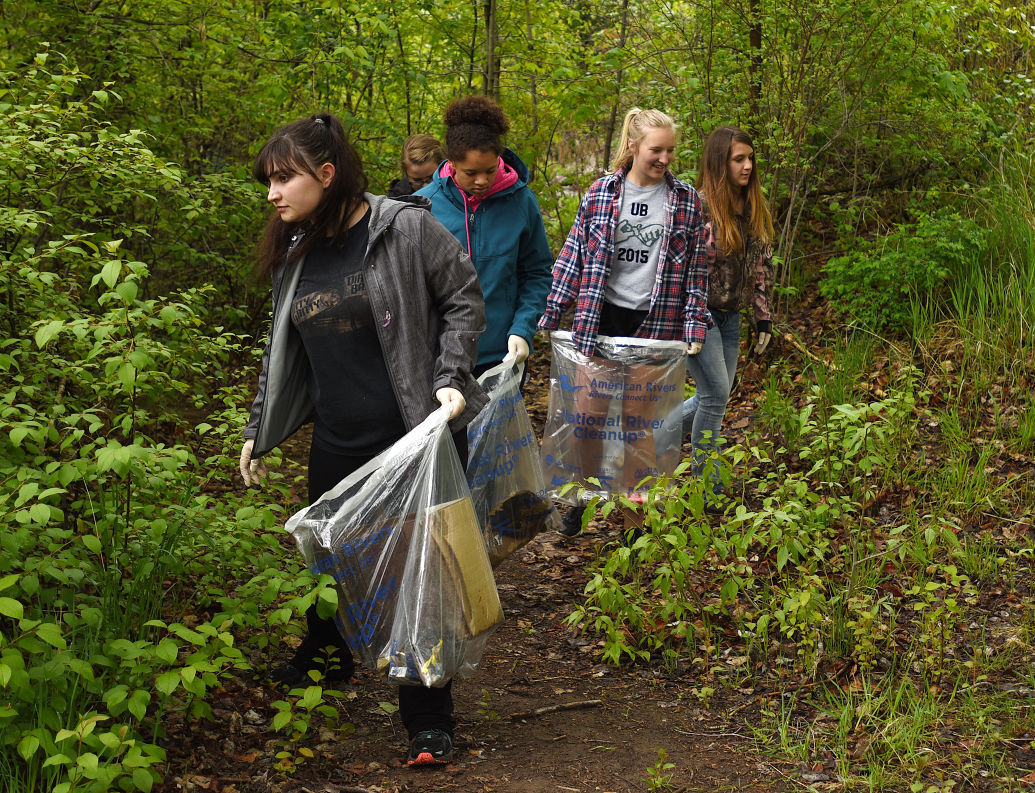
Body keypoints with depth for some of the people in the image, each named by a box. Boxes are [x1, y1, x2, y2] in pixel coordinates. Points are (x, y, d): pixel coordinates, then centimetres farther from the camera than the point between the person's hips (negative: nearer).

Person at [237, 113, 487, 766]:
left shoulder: (406, 228, -10)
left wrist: (450, 378, -14)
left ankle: (429, 720, 11)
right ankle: (327, 656, 47)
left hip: (418, 439, -5)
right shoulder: (293, 254, 9)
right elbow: (283, 352, 18)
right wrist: (260, 432, 20)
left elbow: (463, 300, -3)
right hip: (337, 444, 6)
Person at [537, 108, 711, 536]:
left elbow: (696, 267, 6)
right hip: (599, 318, 0)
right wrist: (550, 314, 3)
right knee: (589, 408, 1)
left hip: (654, 321, 0)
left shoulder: (687, 200, 2)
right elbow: (574, 256, 5)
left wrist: (695, 324, 0)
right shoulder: (599, 194, 1)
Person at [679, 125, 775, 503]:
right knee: (716, 394, -7)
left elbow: (762, 264, 12)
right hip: (698, 312, -7)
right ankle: (708, 483, 7)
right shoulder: (698, 207, -16)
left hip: (730, 315, 7)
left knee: (715, 396, 10)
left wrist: (764, 317, 11)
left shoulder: (755, 209, 6)